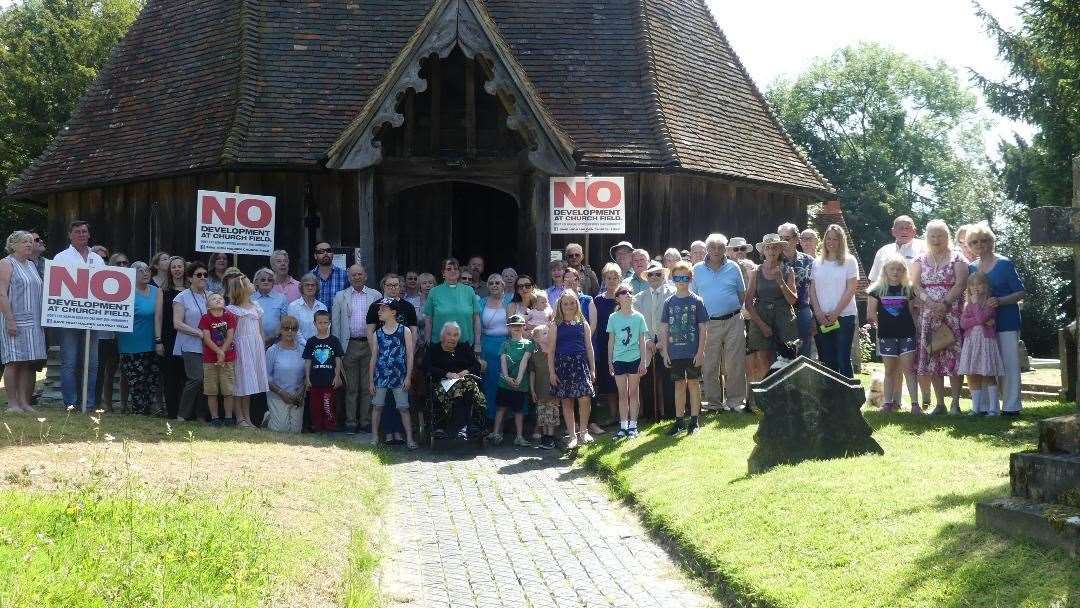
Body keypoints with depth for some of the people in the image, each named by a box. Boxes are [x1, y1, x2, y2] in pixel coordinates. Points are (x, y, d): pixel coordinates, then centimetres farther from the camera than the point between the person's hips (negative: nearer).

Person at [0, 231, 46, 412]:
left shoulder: (31, 265, 19)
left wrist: (41, 319, 16)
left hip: (33, 322, 7)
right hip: (15, 321, -7)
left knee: (29, 363, 2)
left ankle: (24, 401, 5)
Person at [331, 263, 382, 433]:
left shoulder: (376, 296, 7)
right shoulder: (340, 297, 8)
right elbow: (335, 323, 7)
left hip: (370, 345, 0)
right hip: (350, 345, 0)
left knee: (368, 387, 3)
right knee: (351, 387, 3)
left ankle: (366, 422, 9)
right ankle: (351, 422, 8)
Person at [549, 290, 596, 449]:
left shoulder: (583, 324, 10)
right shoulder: (555, 325, 5)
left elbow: (589, 347, 12)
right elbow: (551, 350, 3)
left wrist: (593, 369, 8)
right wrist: (551, 371, -3)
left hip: (581, 363, 0)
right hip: (562, 364, 0)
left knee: (584, 398, -12)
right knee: (566, 401, 4)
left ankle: (583, 431, 6)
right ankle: (573, 436, 11)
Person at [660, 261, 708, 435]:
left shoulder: (697, 301, -3)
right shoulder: (669, 302, 4)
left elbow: (703, 328, -3)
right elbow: (664, 329, 5)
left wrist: (700, 351, -9)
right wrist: (665, 352, 0)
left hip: (692, 352, -2)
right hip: (674, 352, 2)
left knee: (693, 383, 3)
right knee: (679, 384, 10)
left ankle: (694, 421, 9)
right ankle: (679, 420, 16)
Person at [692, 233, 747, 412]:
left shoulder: (733, 267, 6)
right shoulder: (697, 270, 6)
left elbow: (742, 293, 15)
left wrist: (735, 310, 10)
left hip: (733, 321, 0)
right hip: (709, 323, 0)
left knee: (735, 364, -2)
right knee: (710, 366, 1)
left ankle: (735, 400, 6)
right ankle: (714, 402, 10)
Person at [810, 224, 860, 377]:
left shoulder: (849, 261, 1)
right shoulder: (818, 263, 11)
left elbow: (851, 290, -5)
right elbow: (812, 289, 8)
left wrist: (835, 313, -12)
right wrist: (818, 312, -6)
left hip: (844, 316, -4)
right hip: (821, 318, 4)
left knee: (843, 359, -5)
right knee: (826, 359, 4)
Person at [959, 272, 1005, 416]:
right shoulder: (968, 305, 13)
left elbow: (981, 317, -18)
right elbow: (963, 323, -2)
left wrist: (976, 303, -7)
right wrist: (981, 321, -12)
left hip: (986, 341, -5)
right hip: (971, 342, 5)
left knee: (988, 376, -5)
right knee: (972, 377, 4)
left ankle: (993, 408, -2)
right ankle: (976, 408, 10)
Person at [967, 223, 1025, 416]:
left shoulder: (1005, 264, -5)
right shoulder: (972, 268, 10)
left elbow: (1020, 292, -6)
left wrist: (999, 301, -20)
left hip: (1006, 322, -5)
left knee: (1009, 364, -3)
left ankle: (1011, 407, 0)